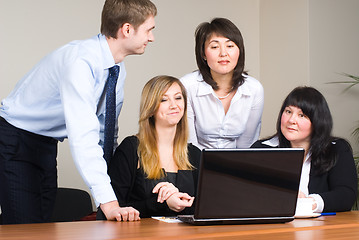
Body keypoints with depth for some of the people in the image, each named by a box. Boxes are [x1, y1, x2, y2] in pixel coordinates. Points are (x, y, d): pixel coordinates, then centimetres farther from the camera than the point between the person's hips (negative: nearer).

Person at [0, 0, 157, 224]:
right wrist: (107, 201, -45)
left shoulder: (118, 69, -2)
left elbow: (106, 129, 9)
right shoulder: (80, 61, -31)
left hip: (47, 144, 8)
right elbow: (83, 134, -40)